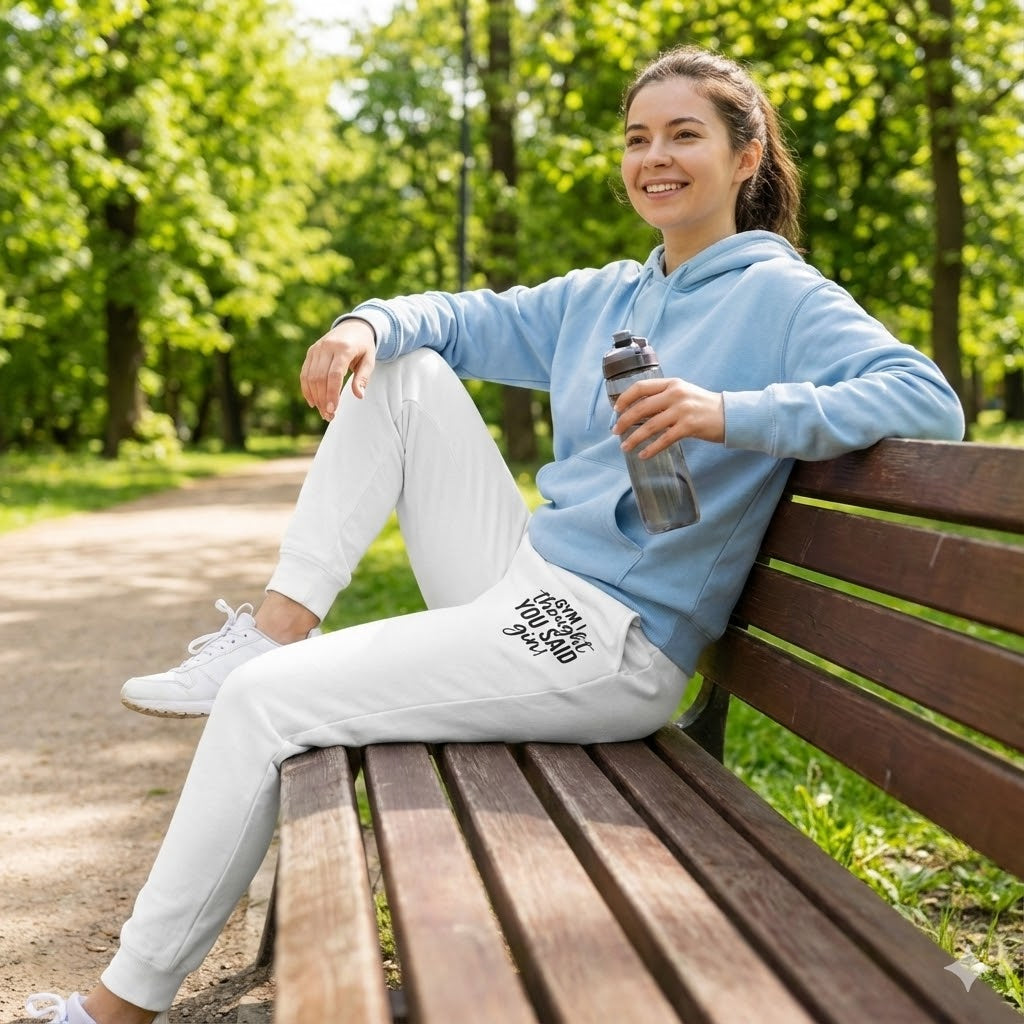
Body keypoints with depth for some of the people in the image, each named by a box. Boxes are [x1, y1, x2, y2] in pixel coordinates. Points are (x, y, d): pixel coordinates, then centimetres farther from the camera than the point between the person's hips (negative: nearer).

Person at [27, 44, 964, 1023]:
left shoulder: (778, 294, -6)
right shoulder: (599, 298, 16)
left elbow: (929, 401, -19)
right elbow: (466, 318, 20)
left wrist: (728, 413, -31)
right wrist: (371, 321, -3)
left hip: (608, 643, -8)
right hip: (526, 583, 8)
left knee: (263, 702, -12)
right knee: (402, 368, 5)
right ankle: (277, 627, -1)